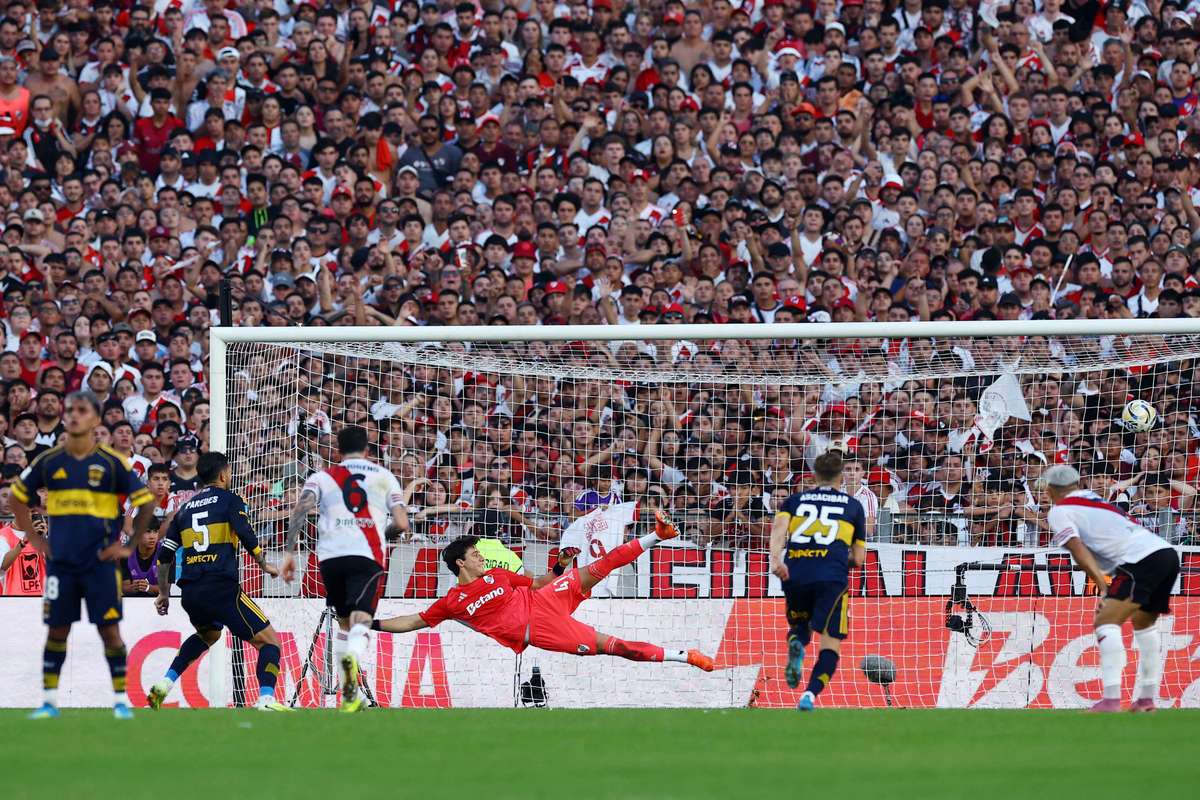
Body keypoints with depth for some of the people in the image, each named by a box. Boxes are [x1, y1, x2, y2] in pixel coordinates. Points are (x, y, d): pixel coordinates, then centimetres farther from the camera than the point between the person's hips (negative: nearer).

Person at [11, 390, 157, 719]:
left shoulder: (111, 463, -4)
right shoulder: (49, 461, 3)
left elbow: (145, 504, 2)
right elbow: (17, 497, 16)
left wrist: (130, 547, -2)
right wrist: (34, 538, 9)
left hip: (101, 561, -2)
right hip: (61, 562, 2)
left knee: (110, 629, -3)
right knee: (57, 629, 4)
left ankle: (120, 700, 4)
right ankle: (49, 701, 10)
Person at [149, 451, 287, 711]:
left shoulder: (186, 508, 20)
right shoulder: (230, 500, 4)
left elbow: (164, 555, 19)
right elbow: (248, 539, -9)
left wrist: (163, 593, 28)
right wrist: (265, 565, 8)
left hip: (190, 592, 6)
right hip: (222, 589, -6)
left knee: (208, 635, 36)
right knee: (269, 641, -1)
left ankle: (164, 684, 23)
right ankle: (266, 699, -23)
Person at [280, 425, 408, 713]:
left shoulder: (322, 477, 18)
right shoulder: (385, 477, 18)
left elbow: (300, 509, 0)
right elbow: (402, 524, 12)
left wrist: (289, 552, -2)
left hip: (331, 556, 2)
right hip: (368, 556, -2)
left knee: (344, 623, 19)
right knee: (360, 622, -14)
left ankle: (351, 694, 19)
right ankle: (352, 658, -49)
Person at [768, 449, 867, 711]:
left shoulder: (796, 500, 20)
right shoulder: (853, 505, 18)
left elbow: (779, 526, -2)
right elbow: (858, 558, 17)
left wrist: (776, 558, -14)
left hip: (795, 575, 2)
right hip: (832, 578, -2)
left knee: (800, 625, 28)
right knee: (830, 644, 0)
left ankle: (795, 644, -9)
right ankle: (810, 695, -24)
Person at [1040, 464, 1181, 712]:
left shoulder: (1059, 512, 5)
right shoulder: (1095, 499, 30)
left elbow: (1080, 553, -8)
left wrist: (1104, 586, -15)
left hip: (1142, 559, -8)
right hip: (1168, 551, 8)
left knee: (1106, 622, -14)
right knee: (1144, 622, 27)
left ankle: (1111, 700, -27)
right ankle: (1146, 699, 32)